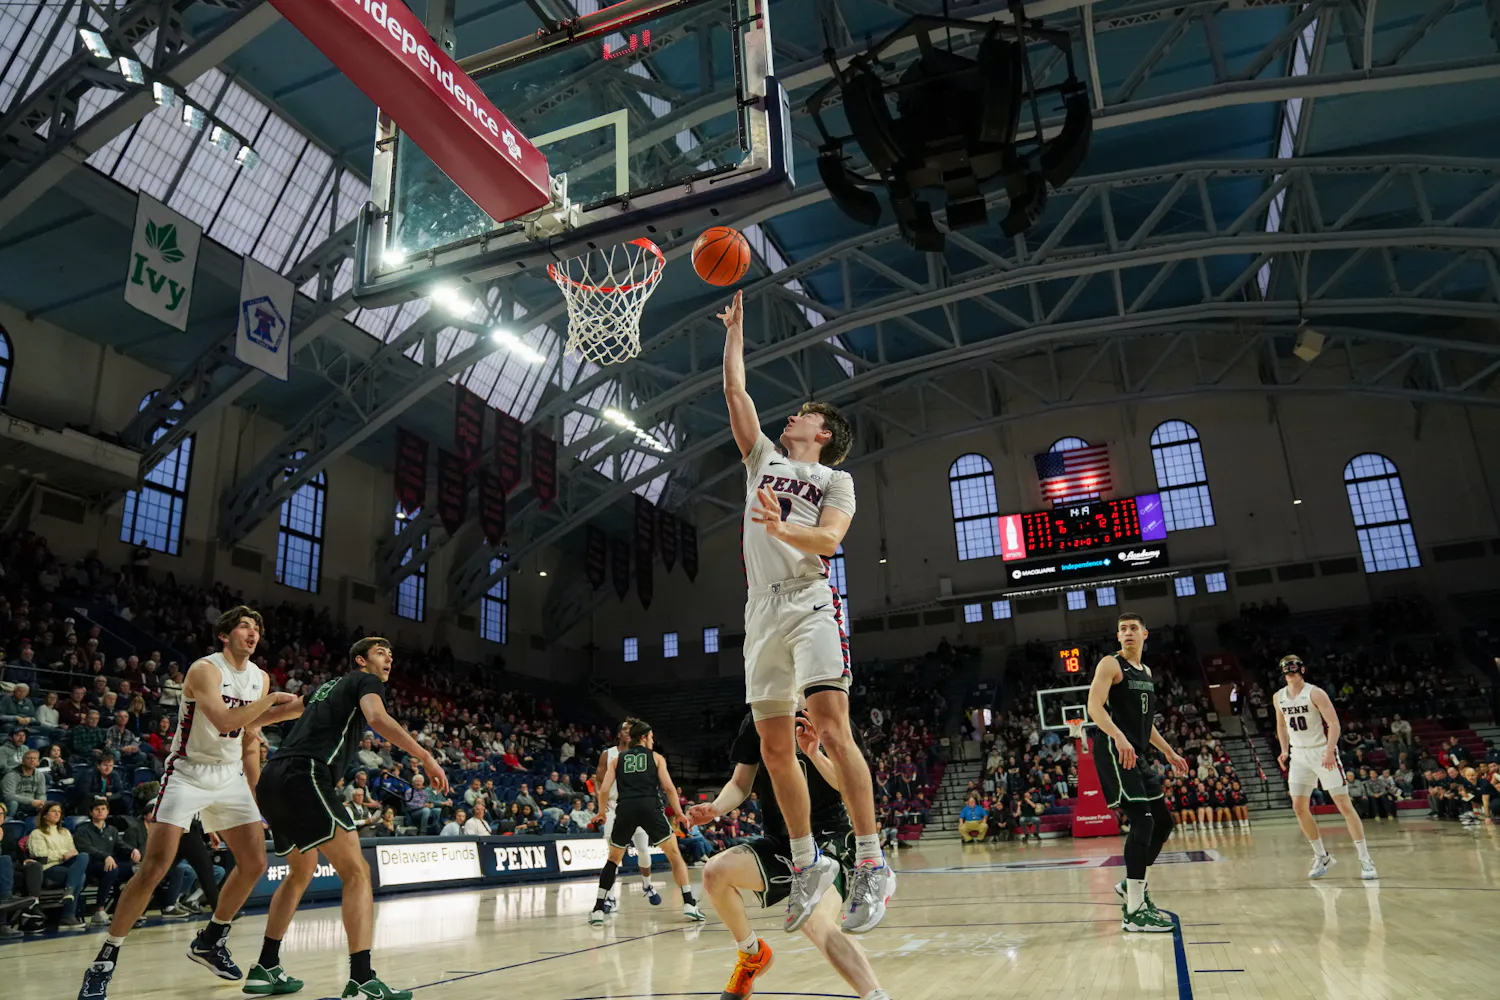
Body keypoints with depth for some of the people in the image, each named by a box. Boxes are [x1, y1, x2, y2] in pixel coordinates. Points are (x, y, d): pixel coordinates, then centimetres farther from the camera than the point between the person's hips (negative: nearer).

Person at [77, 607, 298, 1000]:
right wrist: (272, 702, -26)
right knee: (154, 868, -13)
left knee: (254, 863, 1)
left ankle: (211, 941, 22)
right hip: (187, 773, -6)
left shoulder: (260, 678, 5)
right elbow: (224, 720, -31)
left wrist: (254, 792, 12)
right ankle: (105, 960, 4)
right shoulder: (205, 669, -15)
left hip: (229, 776, 6)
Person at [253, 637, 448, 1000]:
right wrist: (425, 756, -22)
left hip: (272, 779, 9)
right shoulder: (366, 680, 5)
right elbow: (377, 718, -16)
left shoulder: (326, 686, 28)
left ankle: (265, 970, 32)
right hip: (305, 776, -9)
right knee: (356, 872, -11)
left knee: (302, 872, 27)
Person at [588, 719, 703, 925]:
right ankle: (689, 905, 1)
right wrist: (679, 813, 13)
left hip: (625, 808, 2)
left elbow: (604, 790, 10)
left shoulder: (617, 759, 19)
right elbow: (668, 787, 4)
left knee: (613, 859, 22)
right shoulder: (656, 757, 15)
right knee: (675, 854, 11)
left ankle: (598, 910, 14)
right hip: (650, 807, -2)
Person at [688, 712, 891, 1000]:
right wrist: (715, 808, -11)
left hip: (827, 836, -5)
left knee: (815, 921, -33)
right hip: (779, 840, 5)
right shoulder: (755, 722, 4)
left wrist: (815, 754, -27)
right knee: (715, 871, -21)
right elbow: (740, 784, 10)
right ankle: (752, 954, 5)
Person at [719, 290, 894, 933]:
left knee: (832, 729, -18)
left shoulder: (836, 481, 10)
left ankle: (871, 863, -11)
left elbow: (829, 540, -8)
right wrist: (735, 331, 28)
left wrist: (781, 527, -26)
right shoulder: (763, 459, 24)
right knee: (774, 746, 3)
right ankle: (806, 862, 15)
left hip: (810, 607, -5)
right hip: (762, 611, 5)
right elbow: (735, 392, 22)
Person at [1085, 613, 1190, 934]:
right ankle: (1134, 912, -13)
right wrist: (1118, 737, -34)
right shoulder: (1110, 664, -6)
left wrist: (1169, 752, 26)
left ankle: (1132, 885, 29)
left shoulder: (1146, 672, 19)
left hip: (1137, 754, 9)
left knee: (1163, 823, 12)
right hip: (1113, 751, -9)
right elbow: (1094, 706, -19)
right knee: (1142, 821, -16)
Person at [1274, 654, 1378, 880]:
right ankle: (1322, 856, 15)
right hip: (1299, 755, 5)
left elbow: (1334, 723, -17)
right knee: (1299, 807, 0)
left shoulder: (1315, 693, -12)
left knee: (1344, 805, -5)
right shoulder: (1279, 697, 5)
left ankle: (1365, 859, 3)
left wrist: (1329, 752, -27)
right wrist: (1285, 750, 9)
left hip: (1322, 752, -5)